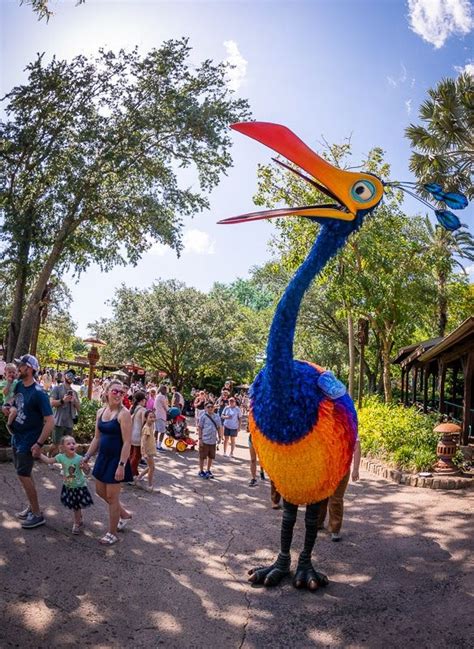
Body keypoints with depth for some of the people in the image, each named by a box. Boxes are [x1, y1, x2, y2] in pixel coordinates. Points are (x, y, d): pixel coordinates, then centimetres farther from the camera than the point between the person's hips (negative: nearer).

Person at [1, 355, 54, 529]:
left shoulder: (38, 393, -21)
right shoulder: (18, 386, 2)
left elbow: (50, 421, -23)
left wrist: (39, 444, -24)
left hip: (29, 441, -8)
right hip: (16, 437, 8)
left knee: (23, 475, -5)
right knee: (25, 474, 16)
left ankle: (37, 514, 6)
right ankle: (32, 507, 30)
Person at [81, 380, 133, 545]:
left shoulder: (123, 414, -17)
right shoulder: (100, 412, 4)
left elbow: (127, 442, -19)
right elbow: (97, 438, 13)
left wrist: (121, 465, -23)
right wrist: (87, 457, 12)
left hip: (116, 460, -8)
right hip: (103, 457, 8)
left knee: (112, 496, 3)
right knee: (100, 491, 19)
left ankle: (112, 534, 20)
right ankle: (124, 514, 40)